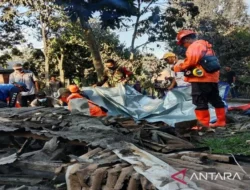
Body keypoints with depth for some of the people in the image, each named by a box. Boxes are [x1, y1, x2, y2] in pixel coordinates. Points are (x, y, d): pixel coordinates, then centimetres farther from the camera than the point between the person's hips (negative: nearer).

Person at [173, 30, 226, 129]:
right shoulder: (206, 45, 24)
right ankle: (221, 121, 20)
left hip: (201, 78, -10)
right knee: (216, 99, 14)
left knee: (200, 101, -6)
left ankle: (203, 124, -5)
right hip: (212, 77, 10)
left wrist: (180, 67, -4)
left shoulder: (194, 46, -7)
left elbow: (191, 60, -19)